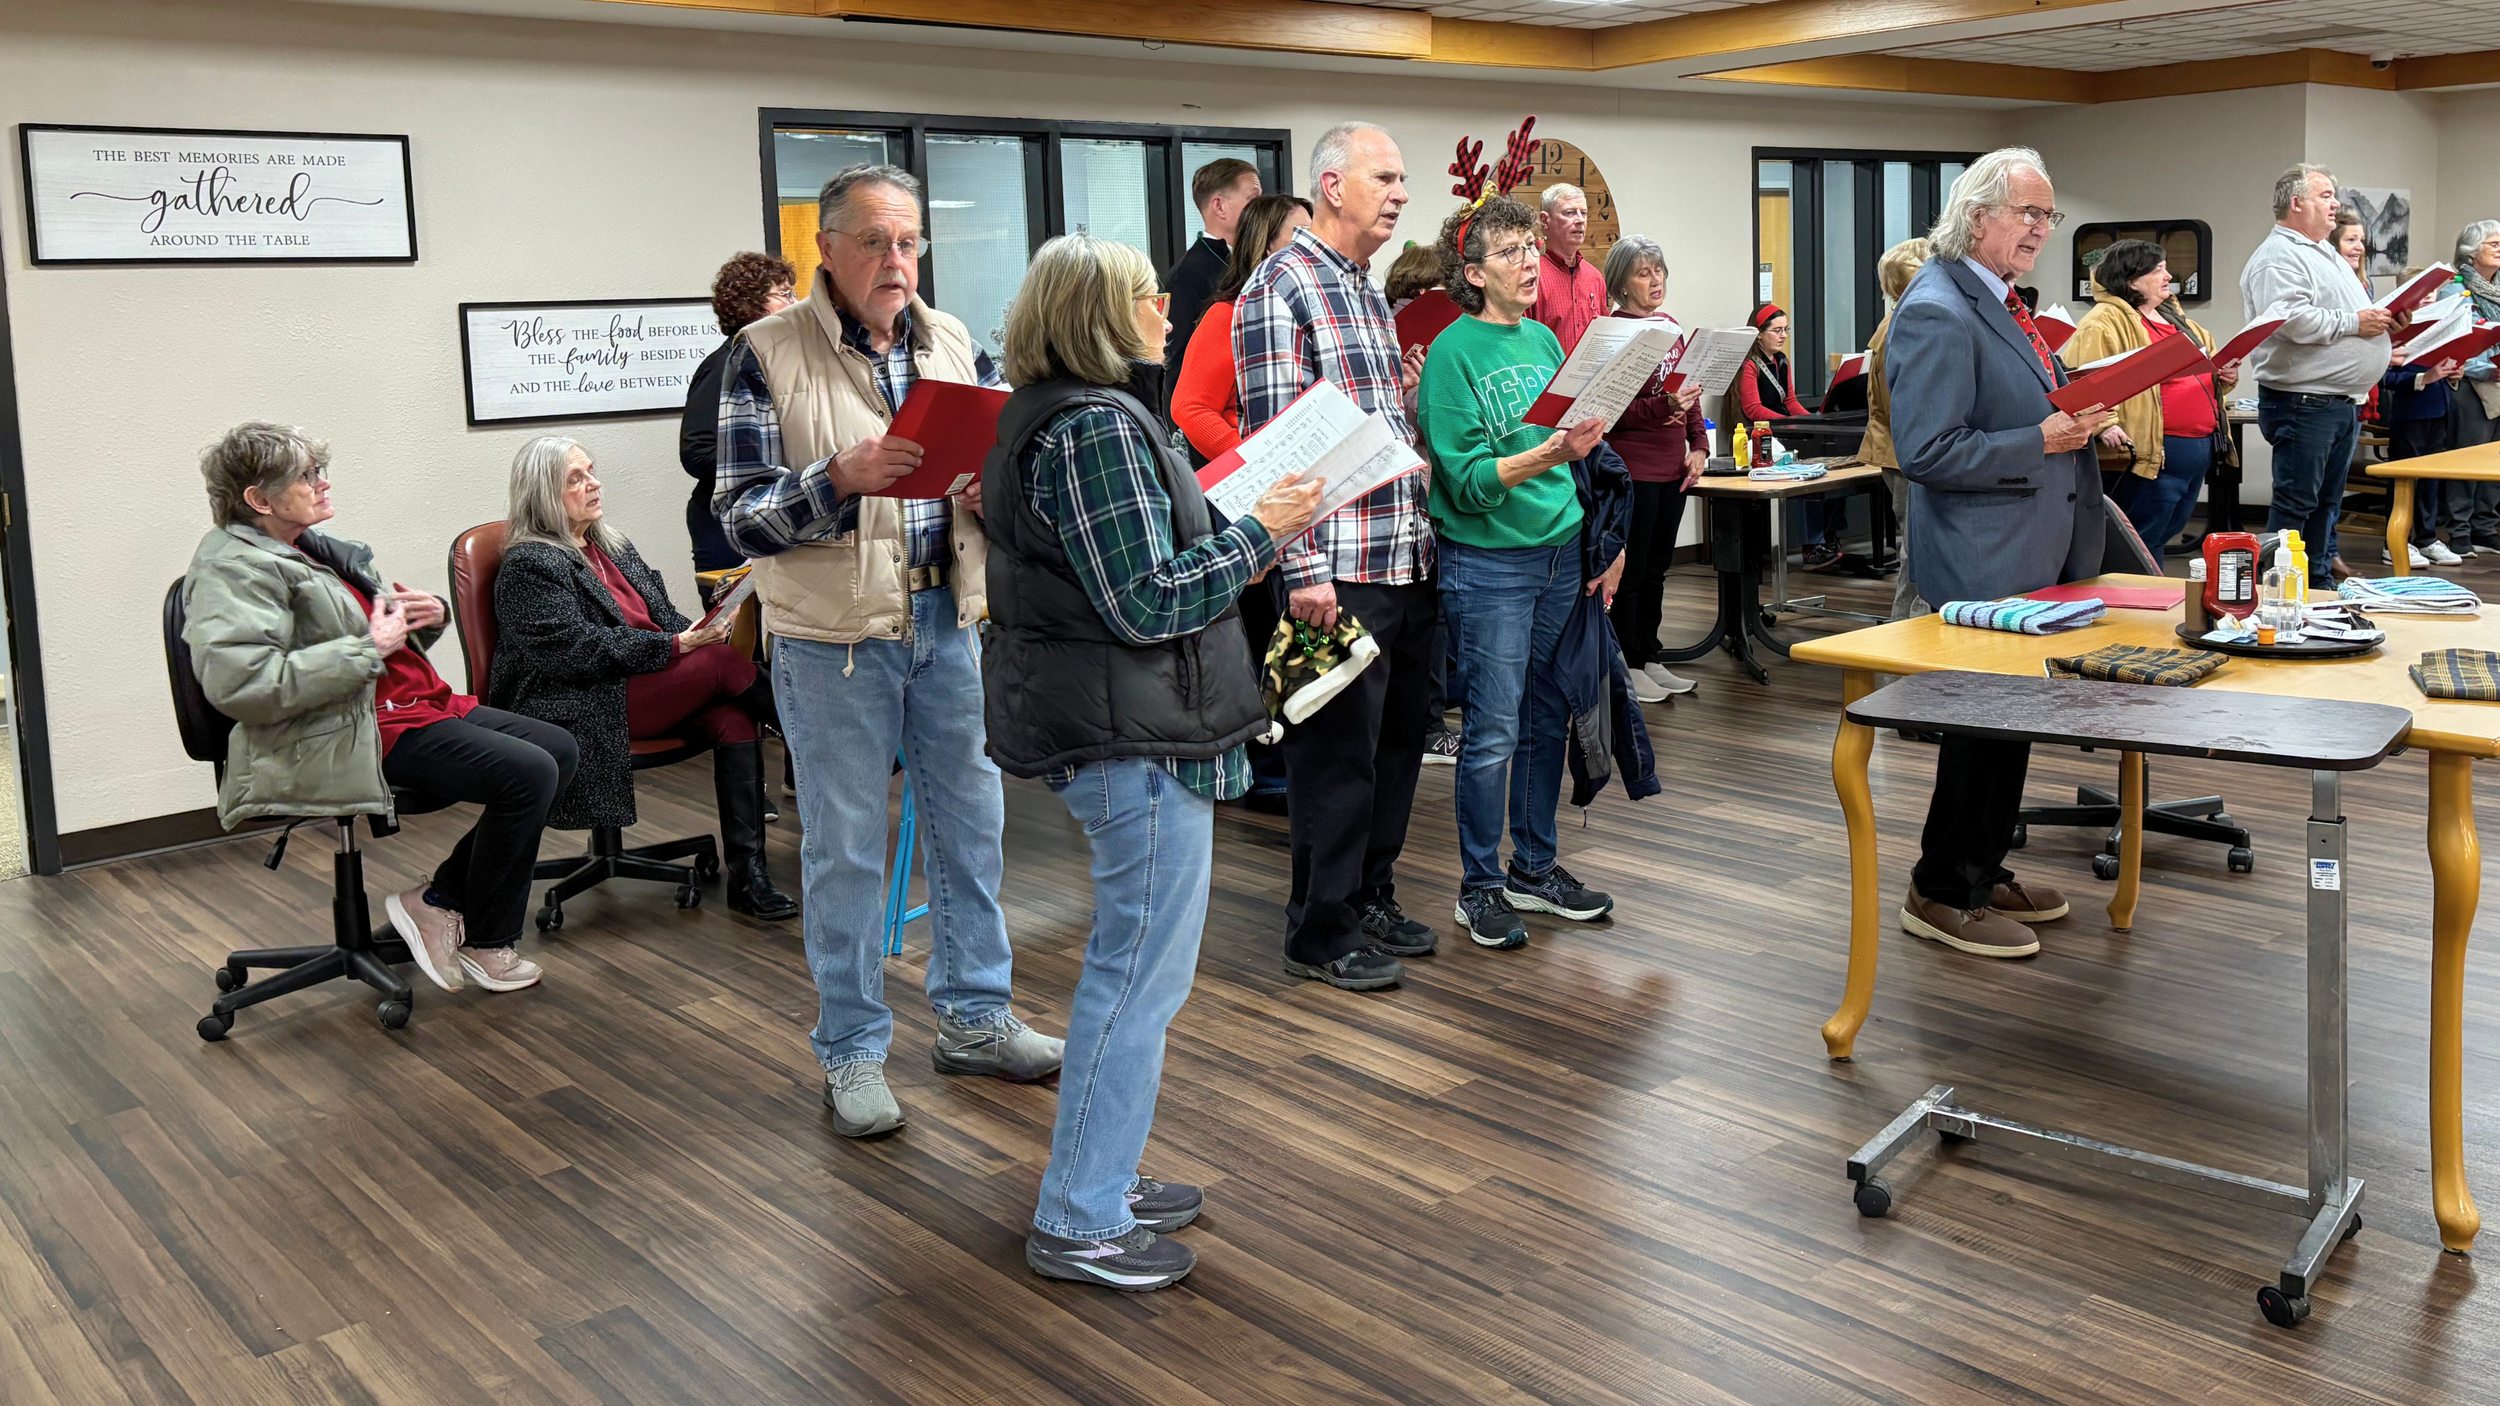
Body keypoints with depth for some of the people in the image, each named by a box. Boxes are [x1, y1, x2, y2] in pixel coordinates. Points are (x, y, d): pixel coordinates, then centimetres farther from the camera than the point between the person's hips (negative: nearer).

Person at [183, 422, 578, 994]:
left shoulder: (317, 549, 18)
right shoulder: (235, 568, -11)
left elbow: (394, 627, 30)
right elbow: (241, 683, -27)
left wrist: (427, 616, 4)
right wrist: (368, 647, -22)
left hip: (420, 703, 10)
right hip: (353, 736, -10)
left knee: (559, 748, 0)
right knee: (527, 774, -21)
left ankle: (437, 901, 2)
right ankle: (483, 945, -3)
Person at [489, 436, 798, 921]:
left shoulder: (611, 546, 21)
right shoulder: (530, 566, -5)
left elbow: (661, 616, 21)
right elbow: (578, 650, -17)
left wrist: (696, 629, -4)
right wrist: (675, 645, -21)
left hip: (638, 684, 8)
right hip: (577, 712, -7)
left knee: (733, 717, -23)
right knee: (719, 662, -26)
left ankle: (746, 872, -27)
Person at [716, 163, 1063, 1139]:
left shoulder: (955, 344, 7)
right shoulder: (767, 354, -7)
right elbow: (742, 519, -10)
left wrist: (994, 491, -11)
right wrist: (842, 478, -26)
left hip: (950, 619, 5)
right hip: (835, 635, -4)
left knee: (971, 821, 12)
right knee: (846, 846, 4)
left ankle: (974, 1017, 29)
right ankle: (852, 1051, 19)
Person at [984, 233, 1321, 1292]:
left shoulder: (1050, 415, 14)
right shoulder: (1097, 429, -19)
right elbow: (1146, 602, -22)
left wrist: (1232, 533, 15)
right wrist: (1260, 531, -13)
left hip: (1111, 729, 11)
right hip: (1136, 737, -11)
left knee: (1128, 965, 19)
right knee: (1142, 972, -3)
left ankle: (1101, 1178, 31)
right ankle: (1079, 1225, 7)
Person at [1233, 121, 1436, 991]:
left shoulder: (1371, 294, 18)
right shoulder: (1282, 286, -10)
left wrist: (1415, 393, 10)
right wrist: (1305, 571, -21)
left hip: (1408, 560, 9)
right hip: (1339, 569, -9)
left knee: (1397, 737, 15)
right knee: (1338, 752, -1)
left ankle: (1372, 897, 30)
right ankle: (1321, 931, 12)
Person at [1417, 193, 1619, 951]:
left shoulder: (1545, 340, 11)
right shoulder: (1453, 352, -10)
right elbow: (1467, 478, -17)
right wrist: (1545, 456, -31)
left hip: (1561, 555, 7)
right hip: (1488, 564, -7)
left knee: (1547, 721, 13)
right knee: (1493, 733, -1)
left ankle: (1535, 868, 26)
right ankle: (1480, 887, 12)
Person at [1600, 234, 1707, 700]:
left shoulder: (1669, 326, 13)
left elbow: (1690, 392, 19)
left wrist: (1698, 446, 7)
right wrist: (1664, 406, -29)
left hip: (1672, 468, 8)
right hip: (1632, 468, -8)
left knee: (1656, 569, 14)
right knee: (1630, 571, -1)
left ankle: (1649, 658, 23)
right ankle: (1627, 667, 7)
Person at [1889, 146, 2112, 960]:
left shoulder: (1998, 301, 14)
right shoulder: (1936, 313, -18)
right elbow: (1928, 452, -24)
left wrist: (2077, 418, 8)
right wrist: (2043, 441, -22)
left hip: (2030, 556, 10)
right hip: (1983, 564, -10)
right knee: (1987, 726, 0)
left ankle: (1984, 872, 30)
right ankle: (1942, 895, 13)